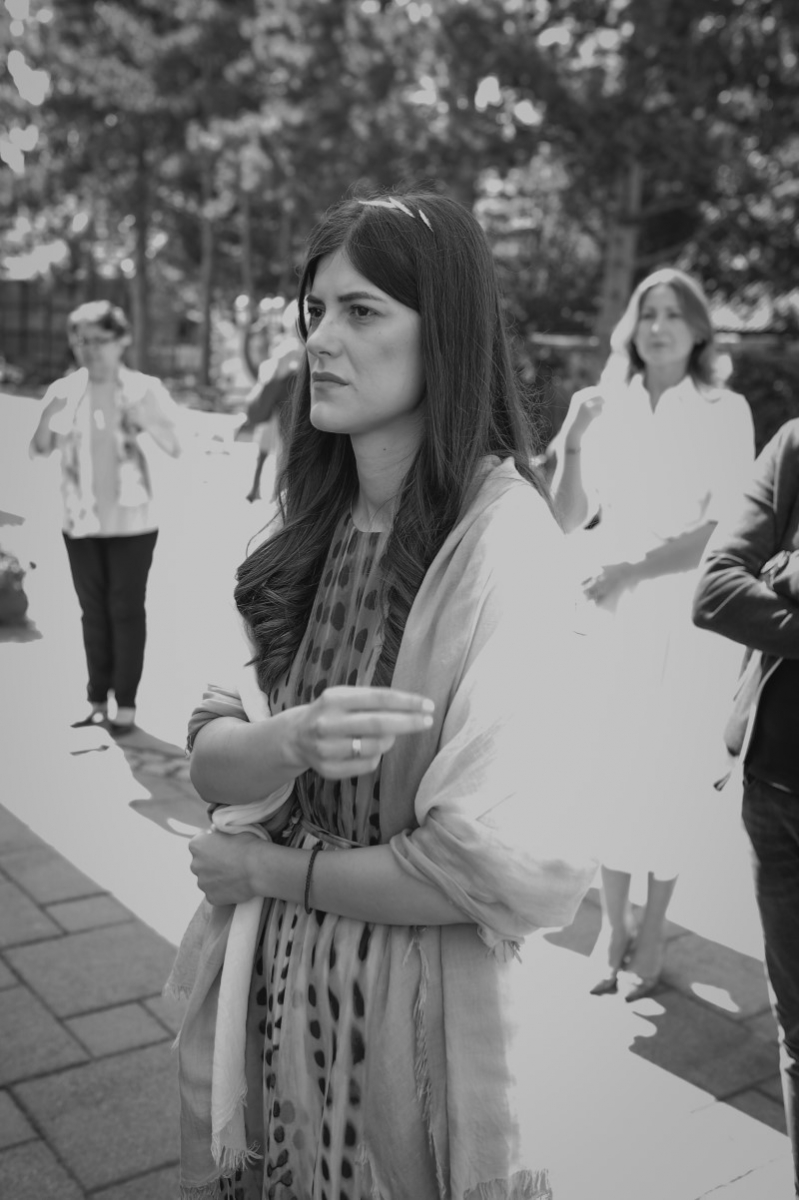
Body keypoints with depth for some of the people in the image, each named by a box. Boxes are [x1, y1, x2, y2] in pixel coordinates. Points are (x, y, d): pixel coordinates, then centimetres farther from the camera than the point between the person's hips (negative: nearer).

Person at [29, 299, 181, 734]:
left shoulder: (144, 389, -4)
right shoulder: (64, 391, 2)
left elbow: (173, 448, -7)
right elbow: (40, 448, -1)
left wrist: (145, 419, -23)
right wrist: (49, 414, -18)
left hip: (131, 520, -3)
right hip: (80, 520, 3)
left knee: (126, 609, 0)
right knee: (93, 610, 8)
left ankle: (126, 703, 8)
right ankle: (98, 699, 17)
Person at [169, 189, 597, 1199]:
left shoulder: (500, 534, -20)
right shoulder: (313, 521, -1)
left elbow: (506, 869, -25)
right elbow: (210, 756, -4)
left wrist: (274, 868, -13)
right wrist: (290, 741, -26)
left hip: (413, 994, -6)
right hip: (261, 982, 6)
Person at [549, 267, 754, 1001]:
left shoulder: (724, 411, -2)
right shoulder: (604, 407, 6)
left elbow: (726, 529, -8)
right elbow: (571, 520, 5)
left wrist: (630, 568, -15)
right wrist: (572, 442, -9)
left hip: (684, 615, -2)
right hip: (607, 610, 3)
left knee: (665, 770, 1)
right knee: (609, 766, 5)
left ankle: (652, 934, 17)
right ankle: (614, 924, 20)